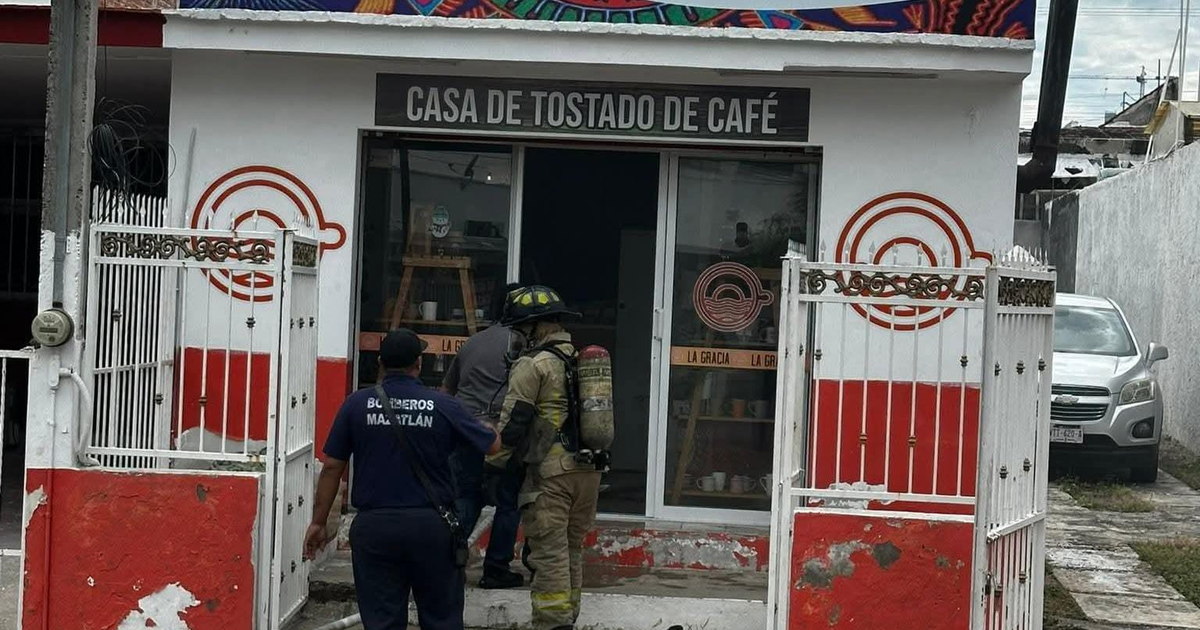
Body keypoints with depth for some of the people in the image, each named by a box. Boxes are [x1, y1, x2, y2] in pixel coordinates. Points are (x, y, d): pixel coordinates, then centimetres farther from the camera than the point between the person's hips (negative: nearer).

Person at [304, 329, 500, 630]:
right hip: (431, 526, 0)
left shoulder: (357, 404, -2)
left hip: (374, 526, 0)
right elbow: (493, 445, 6)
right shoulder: (443, 406, -4)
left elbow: (332, 467, 0)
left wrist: (318, 521, 9)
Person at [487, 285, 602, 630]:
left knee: (549, 555, -5)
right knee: (572, 550, 16)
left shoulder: (533, 364, -8)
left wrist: (495, 462, 3)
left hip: (551, 473, -7)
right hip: (589, 471, 7)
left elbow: (512, 423, -9)